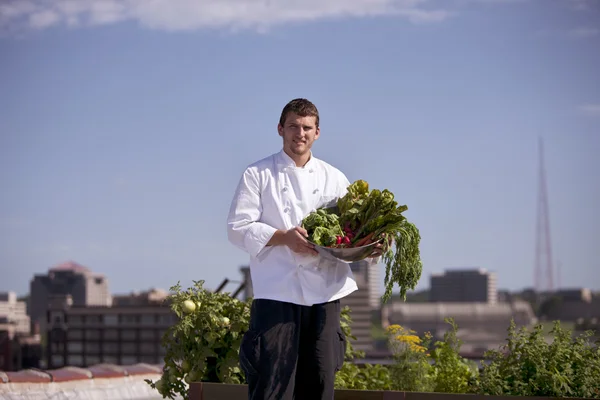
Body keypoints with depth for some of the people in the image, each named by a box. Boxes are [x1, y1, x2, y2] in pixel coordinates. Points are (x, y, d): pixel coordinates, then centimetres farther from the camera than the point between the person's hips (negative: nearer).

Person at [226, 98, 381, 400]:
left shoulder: (334, 179, 14)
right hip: (277, 293, -4)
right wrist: (283, 237, -17)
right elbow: (238, 228, -3)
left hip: (325, 294, 4)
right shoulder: (258, 175, 4)